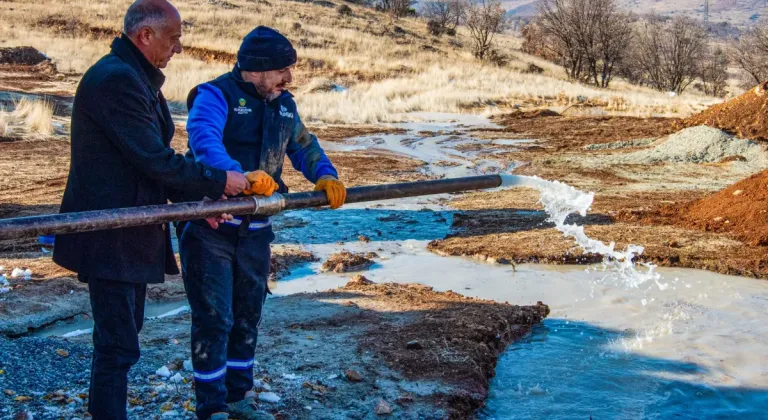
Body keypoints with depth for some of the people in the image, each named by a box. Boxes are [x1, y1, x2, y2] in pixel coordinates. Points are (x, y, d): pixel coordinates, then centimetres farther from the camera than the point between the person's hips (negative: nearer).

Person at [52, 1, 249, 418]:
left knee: (122, 333, 19)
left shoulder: (138, 78, 14)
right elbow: (155, 161, -23)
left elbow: (154, 157, 17)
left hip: (129, 230, 11)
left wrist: (197, 200, 7)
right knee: (118, 343, -6)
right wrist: (219, 182, -12)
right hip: (109, 235, -11)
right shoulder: (116, 79, -20)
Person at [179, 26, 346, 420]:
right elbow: (204, 140, -31)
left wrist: (325, 176, -6)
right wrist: (239, 176, -49)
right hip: (209, 226, -7)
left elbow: (304, 146, 16)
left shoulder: (283, 104, 10)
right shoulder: (216, 95, -14)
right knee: (214, 318, -4)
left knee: (247, 315, 15)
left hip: (254, 229, 7)